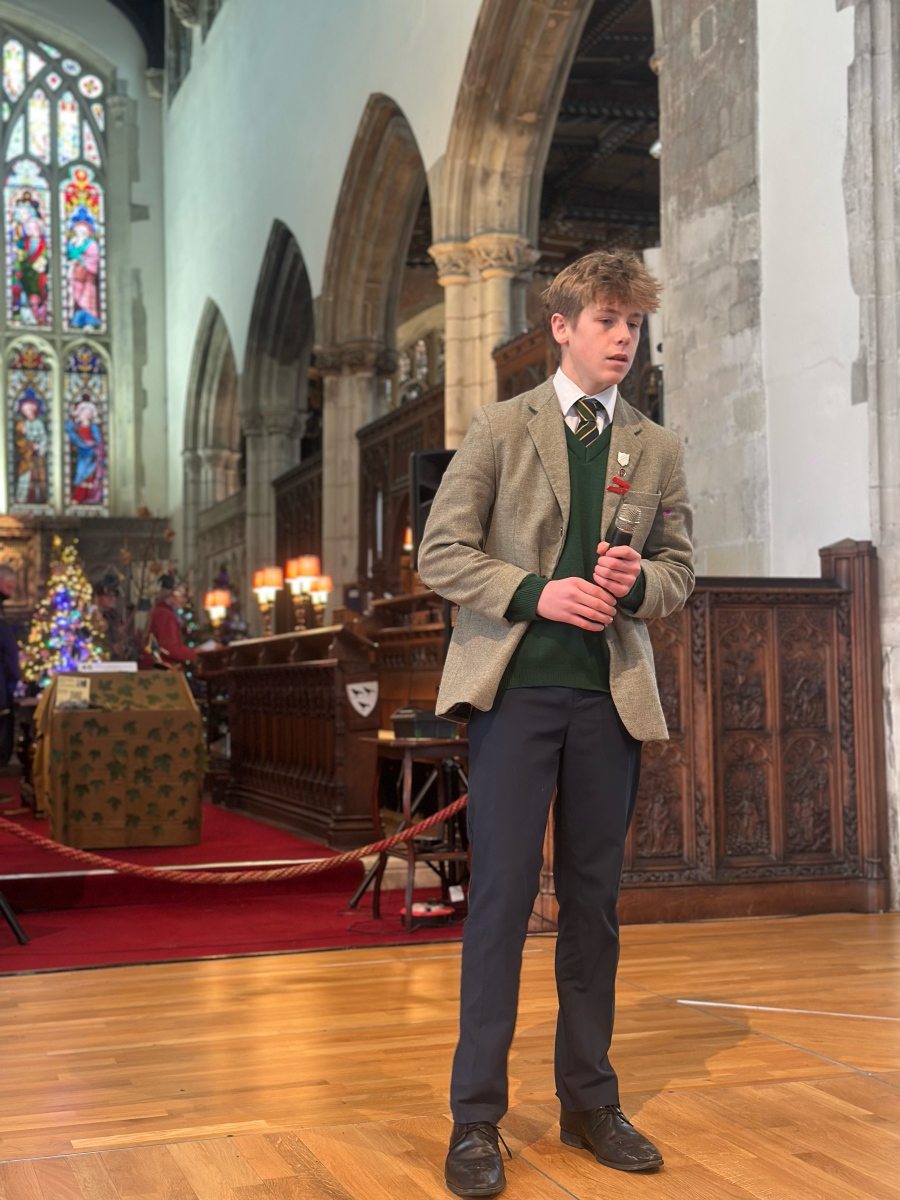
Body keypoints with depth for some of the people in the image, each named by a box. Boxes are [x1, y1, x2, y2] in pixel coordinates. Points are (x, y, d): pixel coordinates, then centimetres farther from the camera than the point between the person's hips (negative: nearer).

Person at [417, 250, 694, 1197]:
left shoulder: (657, 449, 12)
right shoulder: (502, 427, 2)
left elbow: (680, 567, 16)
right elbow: (440, 554, -2)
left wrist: (638, 581, -8)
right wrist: (535, 592, -17)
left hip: (611, 693, 4)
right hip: (515, 685, -3)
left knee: (594, 899, 9)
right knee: (502, 894, -5)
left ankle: (589, 1102, 21)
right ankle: (476, 1119, 4)